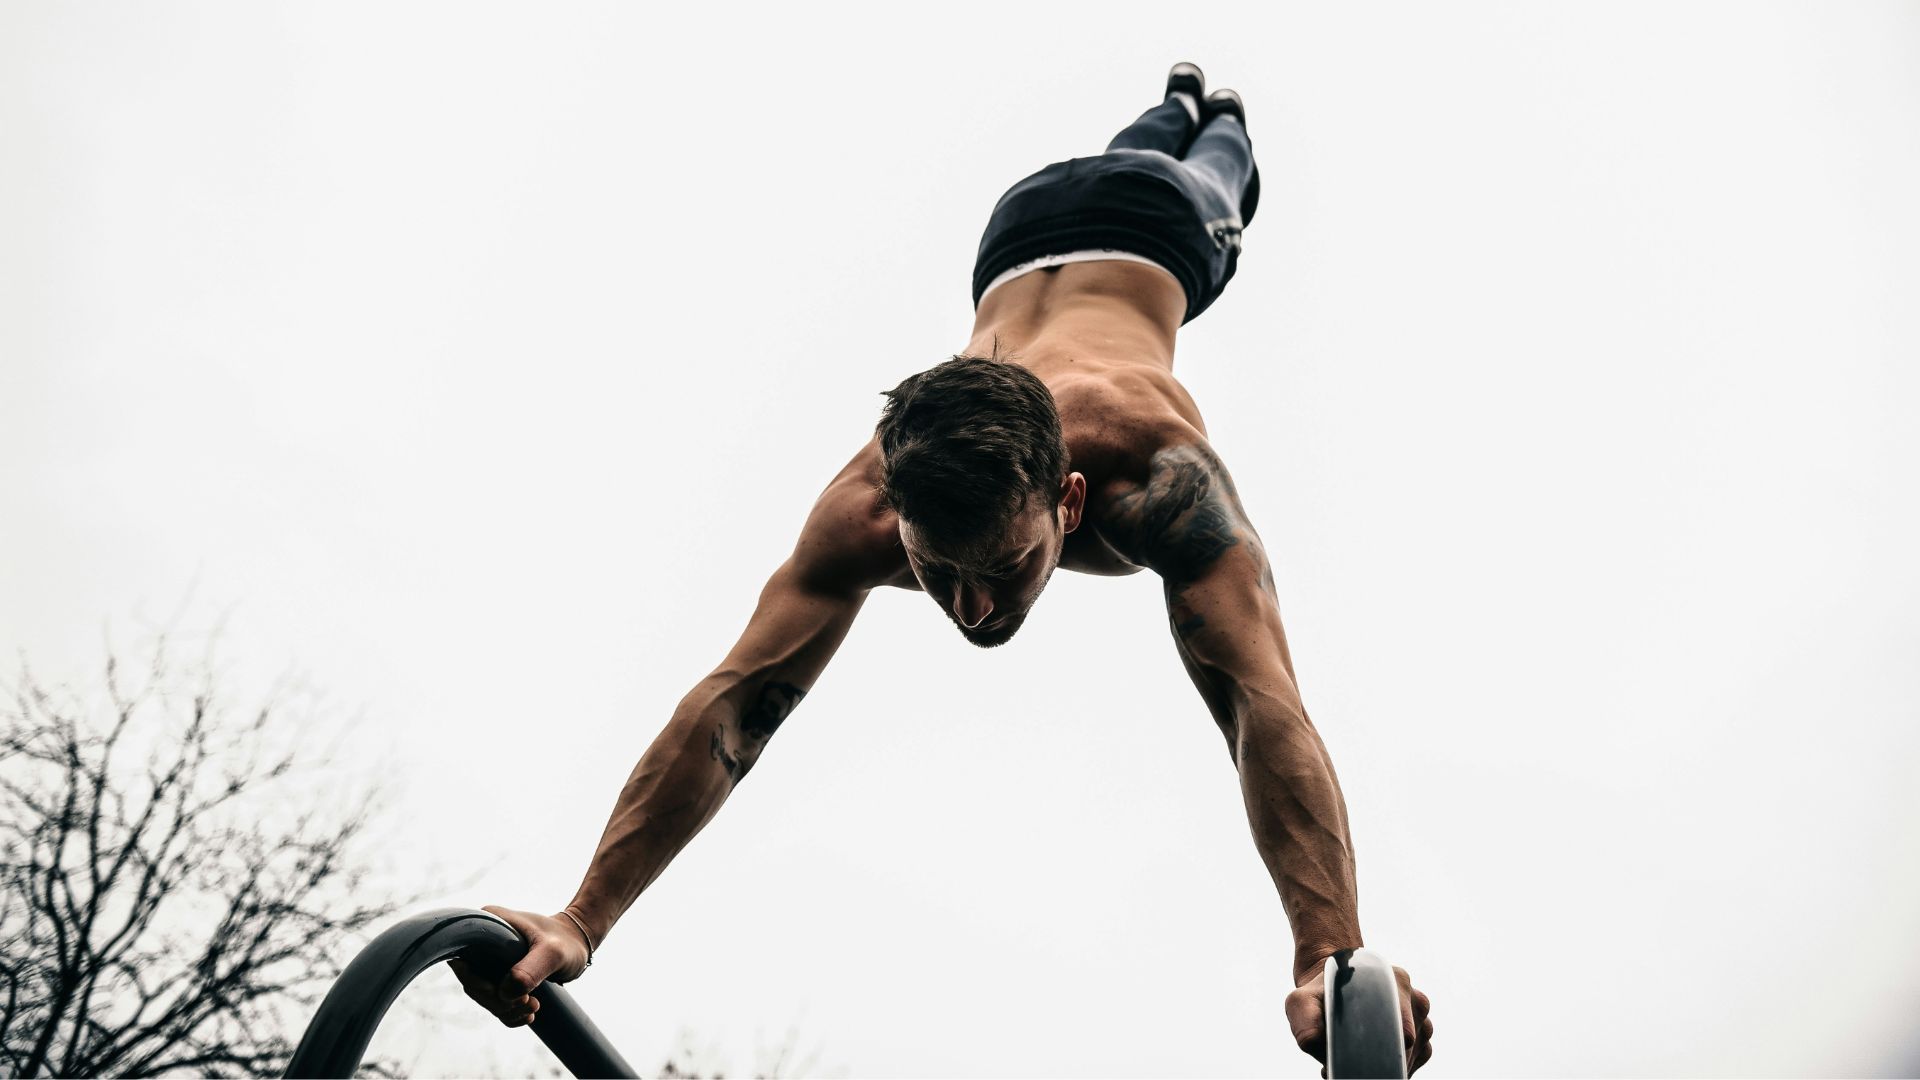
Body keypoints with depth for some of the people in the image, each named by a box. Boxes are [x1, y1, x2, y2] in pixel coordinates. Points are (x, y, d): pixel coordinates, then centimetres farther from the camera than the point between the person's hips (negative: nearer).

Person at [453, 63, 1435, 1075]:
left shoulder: (1154, 477, -56)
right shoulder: (864, 506, -47)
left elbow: (1261, 699, -66)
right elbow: (732, 702, -49)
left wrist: (1331, 956, -78)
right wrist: (583, 919, -59)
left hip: (1155, 227, -2)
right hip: (1022, 229, 2)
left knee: (1207, 175, 39)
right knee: (1144, 146, 41)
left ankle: (1224, 119, 73)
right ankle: (1181, 104, 74)